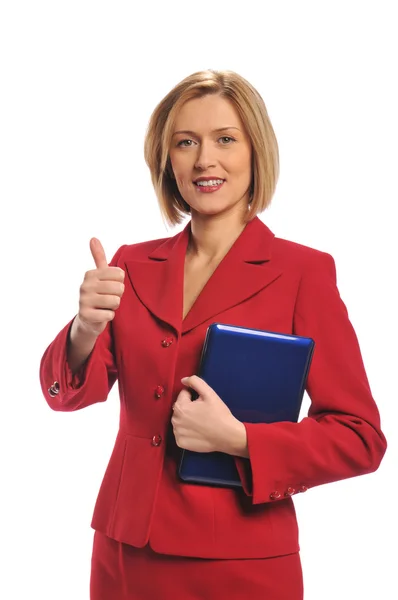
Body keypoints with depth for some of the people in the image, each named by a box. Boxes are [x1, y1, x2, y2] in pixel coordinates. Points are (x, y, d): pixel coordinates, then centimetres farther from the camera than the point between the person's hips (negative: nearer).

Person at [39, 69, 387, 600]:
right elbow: (66, 394, -2)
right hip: (126, 556, 4)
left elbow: (359, 439, -8)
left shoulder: (303, 271, -8)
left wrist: (237, 440, -21)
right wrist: (85, 328, -22)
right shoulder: (133, 266, 4)